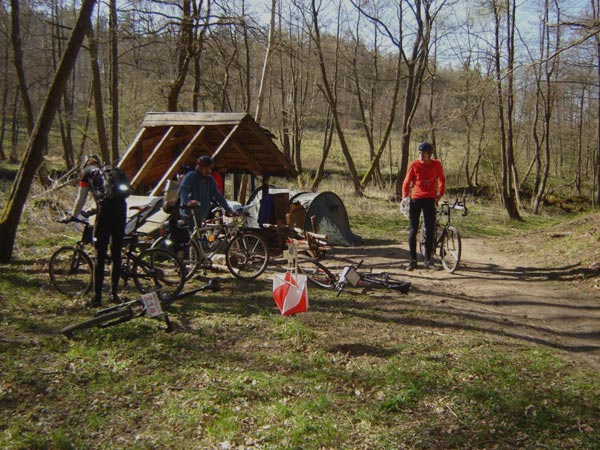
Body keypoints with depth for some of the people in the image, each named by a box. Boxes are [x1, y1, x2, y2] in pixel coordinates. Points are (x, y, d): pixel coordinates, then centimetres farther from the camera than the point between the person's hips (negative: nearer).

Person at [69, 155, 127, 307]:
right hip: (121, 206, 5)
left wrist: (73, 216, 32)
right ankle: (114, 294, 17)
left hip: (106, 207, -4)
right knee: (116, 254, 13)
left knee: (100, 256, -1)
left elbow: (81, 199, 17)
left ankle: (97, 297, -2)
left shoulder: (87, 172, 18)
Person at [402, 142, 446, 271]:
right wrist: (405, 196, -13)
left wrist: (441, 193, 4)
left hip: (430, 200, 1)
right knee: (413, 230, -1)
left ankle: (428, 259, 10)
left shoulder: (436, 164, 0)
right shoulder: (414, 165, -3)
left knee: (429, 230, 1)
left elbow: (442, 179, 14)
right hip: (415, 199, 0)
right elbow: (407, 181, 0)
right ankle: (412, 260, 6)